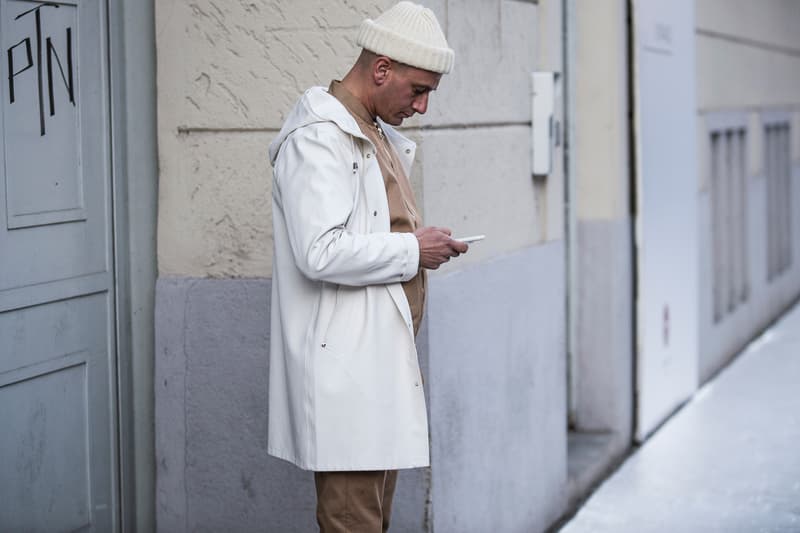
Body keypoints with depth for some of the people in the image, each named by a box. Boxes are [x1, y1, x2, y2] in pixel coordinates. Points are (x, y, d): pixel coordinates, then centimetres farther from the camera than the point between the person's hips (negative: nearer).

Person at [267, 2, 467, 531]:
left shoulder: (380, 137, 20)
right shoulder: (318, 137, -13)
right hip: (346, 364, -10)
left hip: (382, 358, 10)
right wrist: (411, 250, -14)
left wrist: (423, 242, 10)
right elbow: (320, 253, -23)